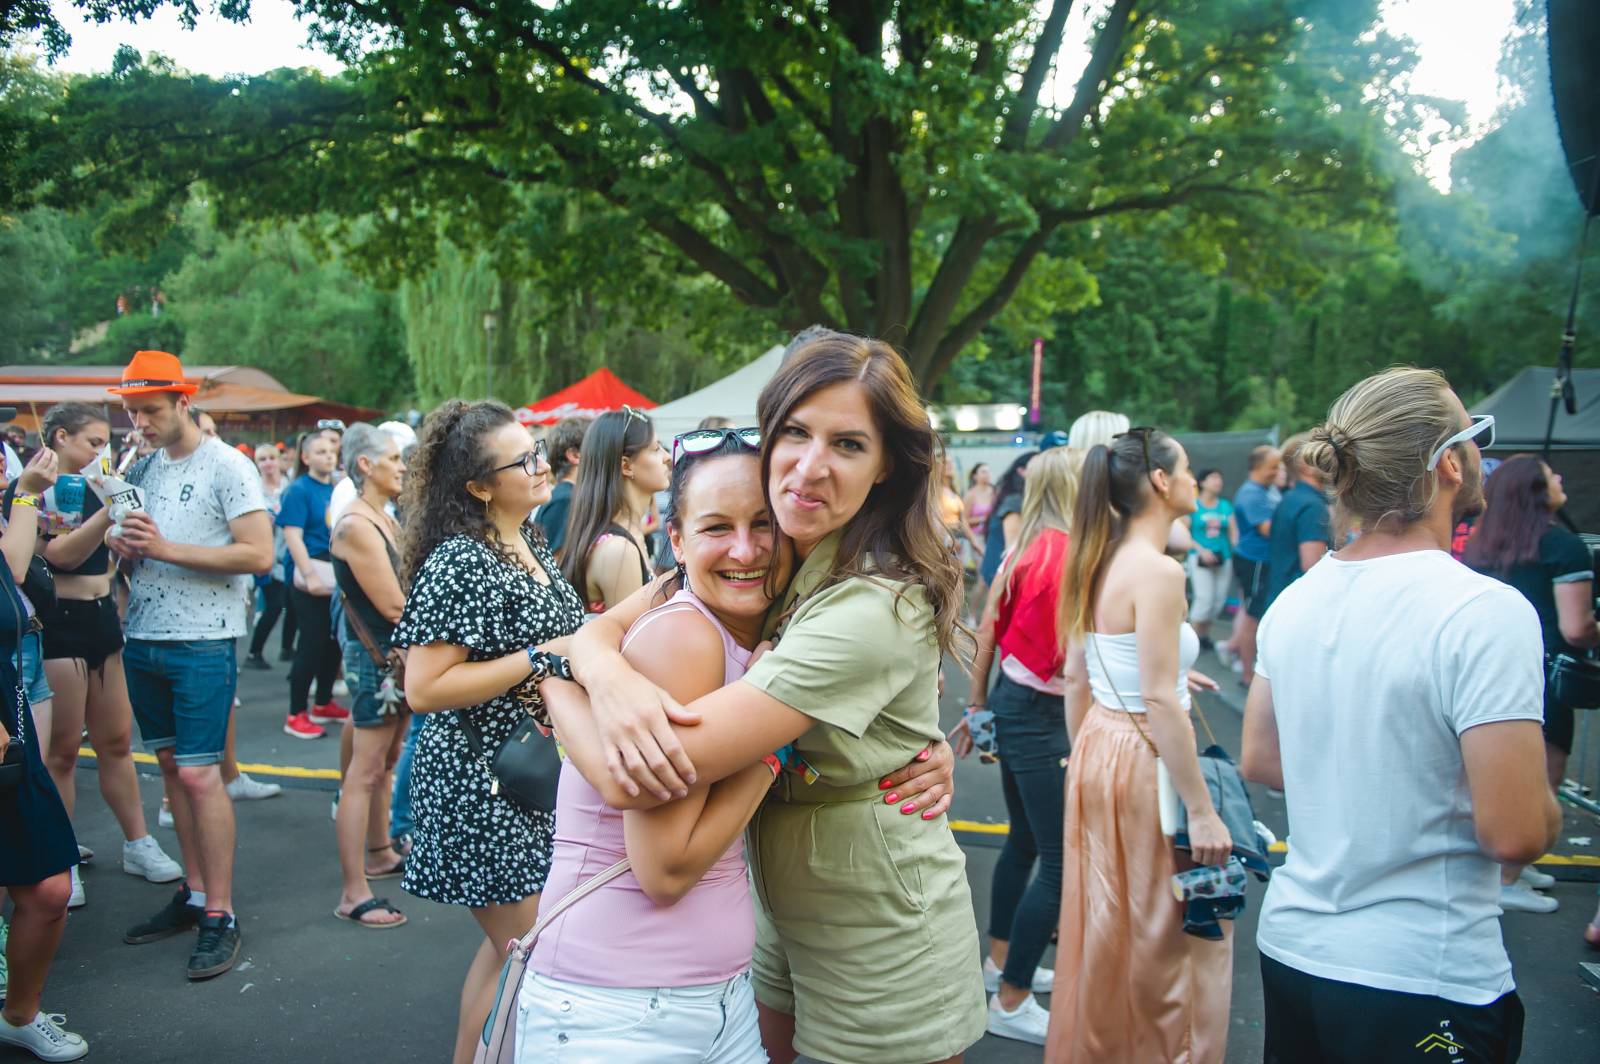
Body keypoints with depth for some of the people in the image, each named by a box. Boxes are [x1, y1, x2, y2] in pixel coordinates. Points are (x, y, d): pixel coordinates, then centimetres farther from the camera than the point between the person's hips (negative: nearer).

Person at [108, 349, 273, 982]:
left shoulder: (227, 467, -8)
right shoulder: (142, 467, 13)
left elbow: (259, 554, -17)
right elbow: (134, 551, 21)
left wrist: (165, 549, -20)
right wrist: (123, 546, -3)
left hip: (201, 643, -7)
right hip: (142, 639, 7)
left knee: (199, 774, -7)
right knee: (171, 767, 11)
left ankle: (220, 915, 1)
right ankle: (194, 893, 22)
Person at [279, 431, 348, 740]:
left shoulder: (338, 489, 11)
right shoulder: (299, 490, -7)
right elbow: (293, 535, -14)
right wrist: (310, 575, -21)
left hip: (338, 575, 7)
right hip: (313, 577, -7)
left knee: (333, 642, 12)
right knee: (311, 644, -5)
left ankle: (323, 704, 27)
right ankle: (296, 715, 4)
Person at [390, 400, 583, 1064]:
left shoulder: (532, 549, 8)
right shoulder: (460, 562, -18)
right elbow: (423, 689, -24)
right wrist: (541, 657, -23)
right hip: (481, 787, -9)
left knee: (511, 943, 19)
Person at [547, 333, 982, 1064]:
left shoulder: (875, 608, -29)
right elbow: (598, 628, -5)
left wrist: (556, 686, -14)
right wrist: (609, 676, -28)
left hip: (878, 944, -6)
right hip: (775, 914, 6)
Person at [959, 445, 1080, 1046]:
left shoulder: (1026, 548, 6)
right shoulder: (1068, 553, -19)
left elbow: (987, 629, 11)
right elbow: (1073, 660, -22)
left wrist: (976, 707, 19)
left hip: (1012, 705, 9)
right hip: (1040, 718, -9)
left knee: (1024, 841, 22)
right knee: (1061, 862, -1)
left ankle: (1000, 962, 37)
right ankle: (1011, 1003, 9)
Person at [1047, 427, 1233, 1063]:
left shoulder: (1101, 564, 8)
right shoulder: (1158, 571, -18)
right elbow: (1161, 702, -22)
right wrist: (1202, 812, -19)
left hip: (1097, 748, 9)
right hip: (1143, 762, -8)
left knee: (1105, 932, 19)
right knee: (1160, 944, 6)